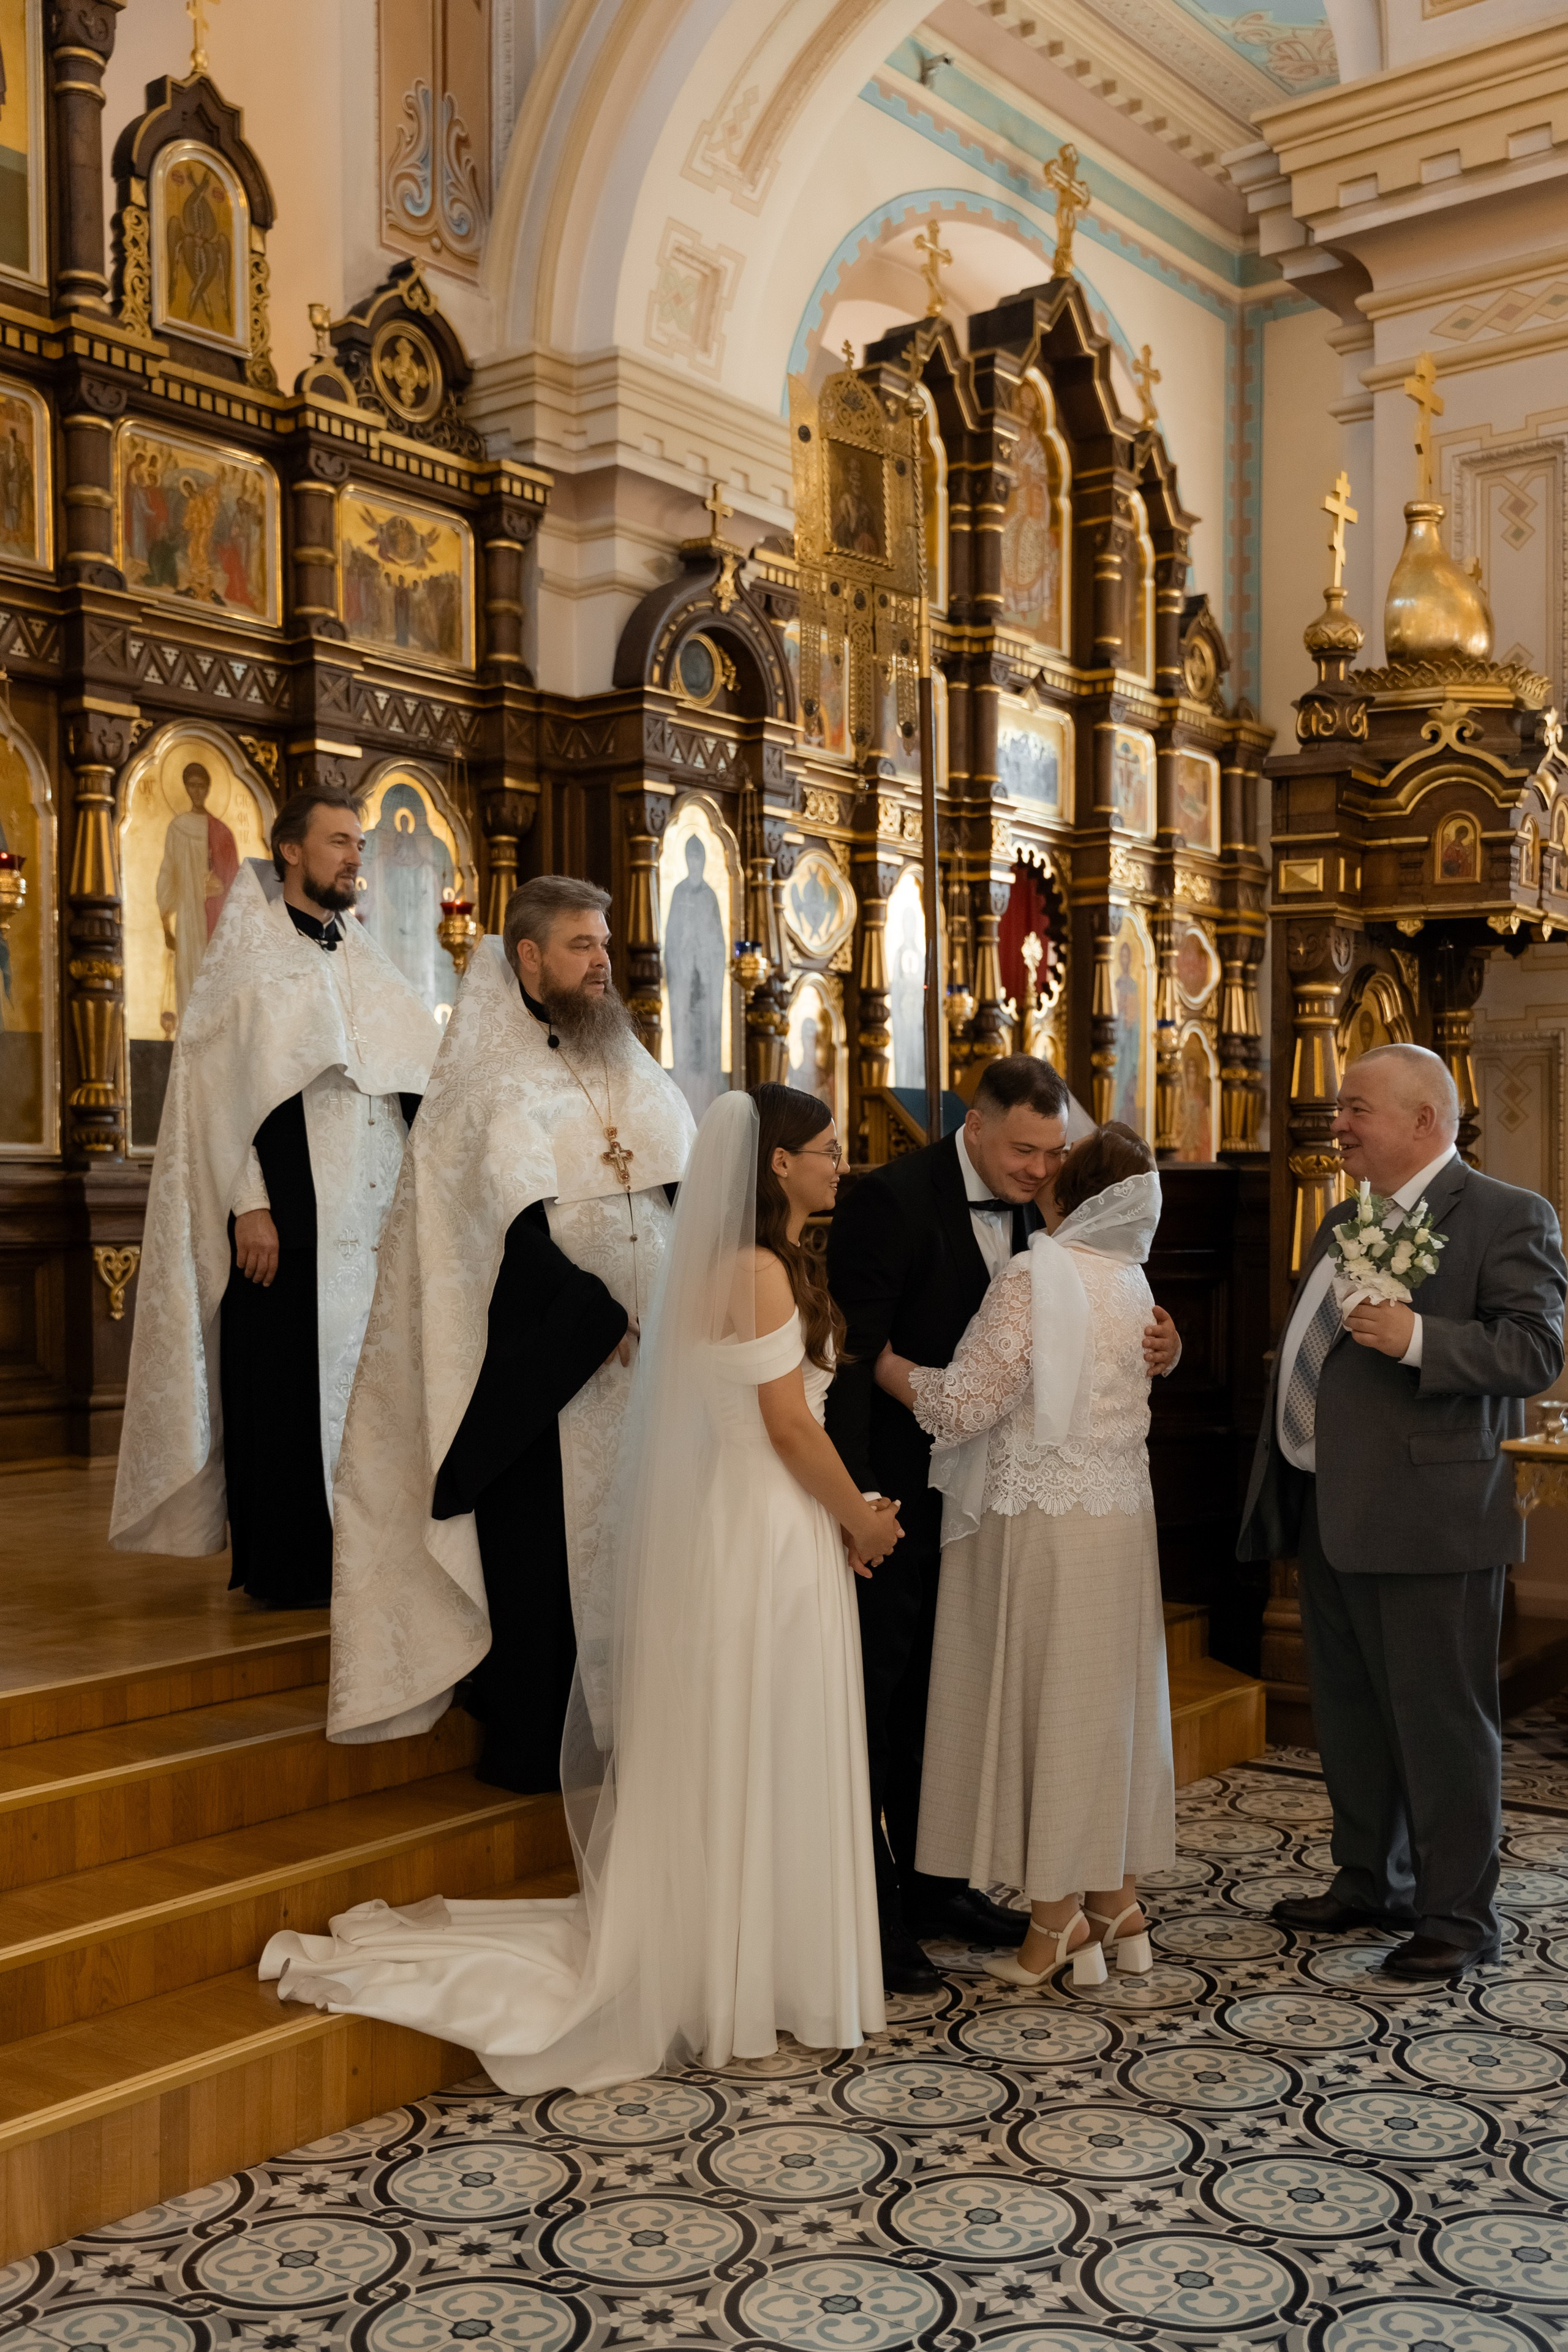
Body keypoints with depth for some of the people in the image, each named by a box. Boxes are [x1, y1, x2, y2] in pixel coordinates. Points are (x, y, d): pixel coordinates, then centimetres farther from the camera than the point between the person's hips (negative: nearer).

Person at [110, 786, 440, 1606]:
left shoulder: (364, 960, 19)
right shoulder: (248, 950, 2)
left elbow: (427, 1070, 13)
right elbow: (225, 1079, -6)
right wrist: (248, 1204, -15)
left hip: (374, 1222, 5)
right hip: (286, 1221, -5)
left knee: (365, 1385, 4)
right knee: (285, 1390, -3)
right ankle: (284, 1570, 6)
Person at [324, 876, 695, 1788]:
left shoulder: (628, 1068, 15)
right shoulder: (490, 1084, -4)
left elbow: (689, 1190, 11)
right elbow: (513, 1230, -14)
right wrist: (604, 1322, -17)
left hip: (643, 1358, 5)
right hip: (539, 1367, -5)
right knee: (539, 1552, 2)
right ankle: (531, 1743, 14)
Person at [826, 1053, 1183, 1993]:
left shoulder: (1030, 1212, 4)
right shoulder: (893, 1197, -17)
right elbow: (852, 1349, -21)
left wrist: (1149, 1350, -11)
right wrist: (858, 1494, -26)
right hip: (895, 1495, -7)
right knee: (880, 1699, 1)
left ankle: (933, 1883, 31)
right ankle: (867, 1910, 11)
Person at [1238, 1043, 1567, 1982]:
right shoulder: (1344, 1223, 17)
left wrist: (1418, 1338, -30)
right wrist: (1283, 1495, 21)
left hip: (1428, 1516, -8)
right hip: (1331, 1514, 9)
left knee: (1443, 1720, 0)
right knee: (1350, 1713, 17)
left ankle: (1460, 1914, 13)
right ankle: (1370, 1882, 32)